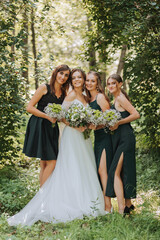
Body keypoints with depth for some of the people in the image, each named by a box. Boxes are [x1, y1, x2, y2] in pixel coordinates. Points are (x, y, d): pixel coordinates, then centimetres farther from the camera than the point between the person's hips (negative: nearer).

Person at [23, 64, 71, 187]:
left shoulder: (64, 93, 13)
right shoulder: (45, 88, -3)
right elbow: (29, 107, -7)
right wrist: (48, 117, -13)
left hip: (52, 129, 6)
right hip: (40, 127, -6)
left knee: (45, 164, 6)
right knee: (51, 162, -12)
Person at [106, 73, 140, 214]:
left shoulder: (121, 98, -10)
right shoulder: (116, 99, 18)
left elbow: (136, 114, -18)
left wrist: (118, 123, -16)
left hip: (125, 138, -10)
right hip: (120, 139, 10)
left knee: (116, 172, -11)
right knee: (123, 171, 12)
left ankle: (122, 209, -12)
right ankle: (128, 204, 20)